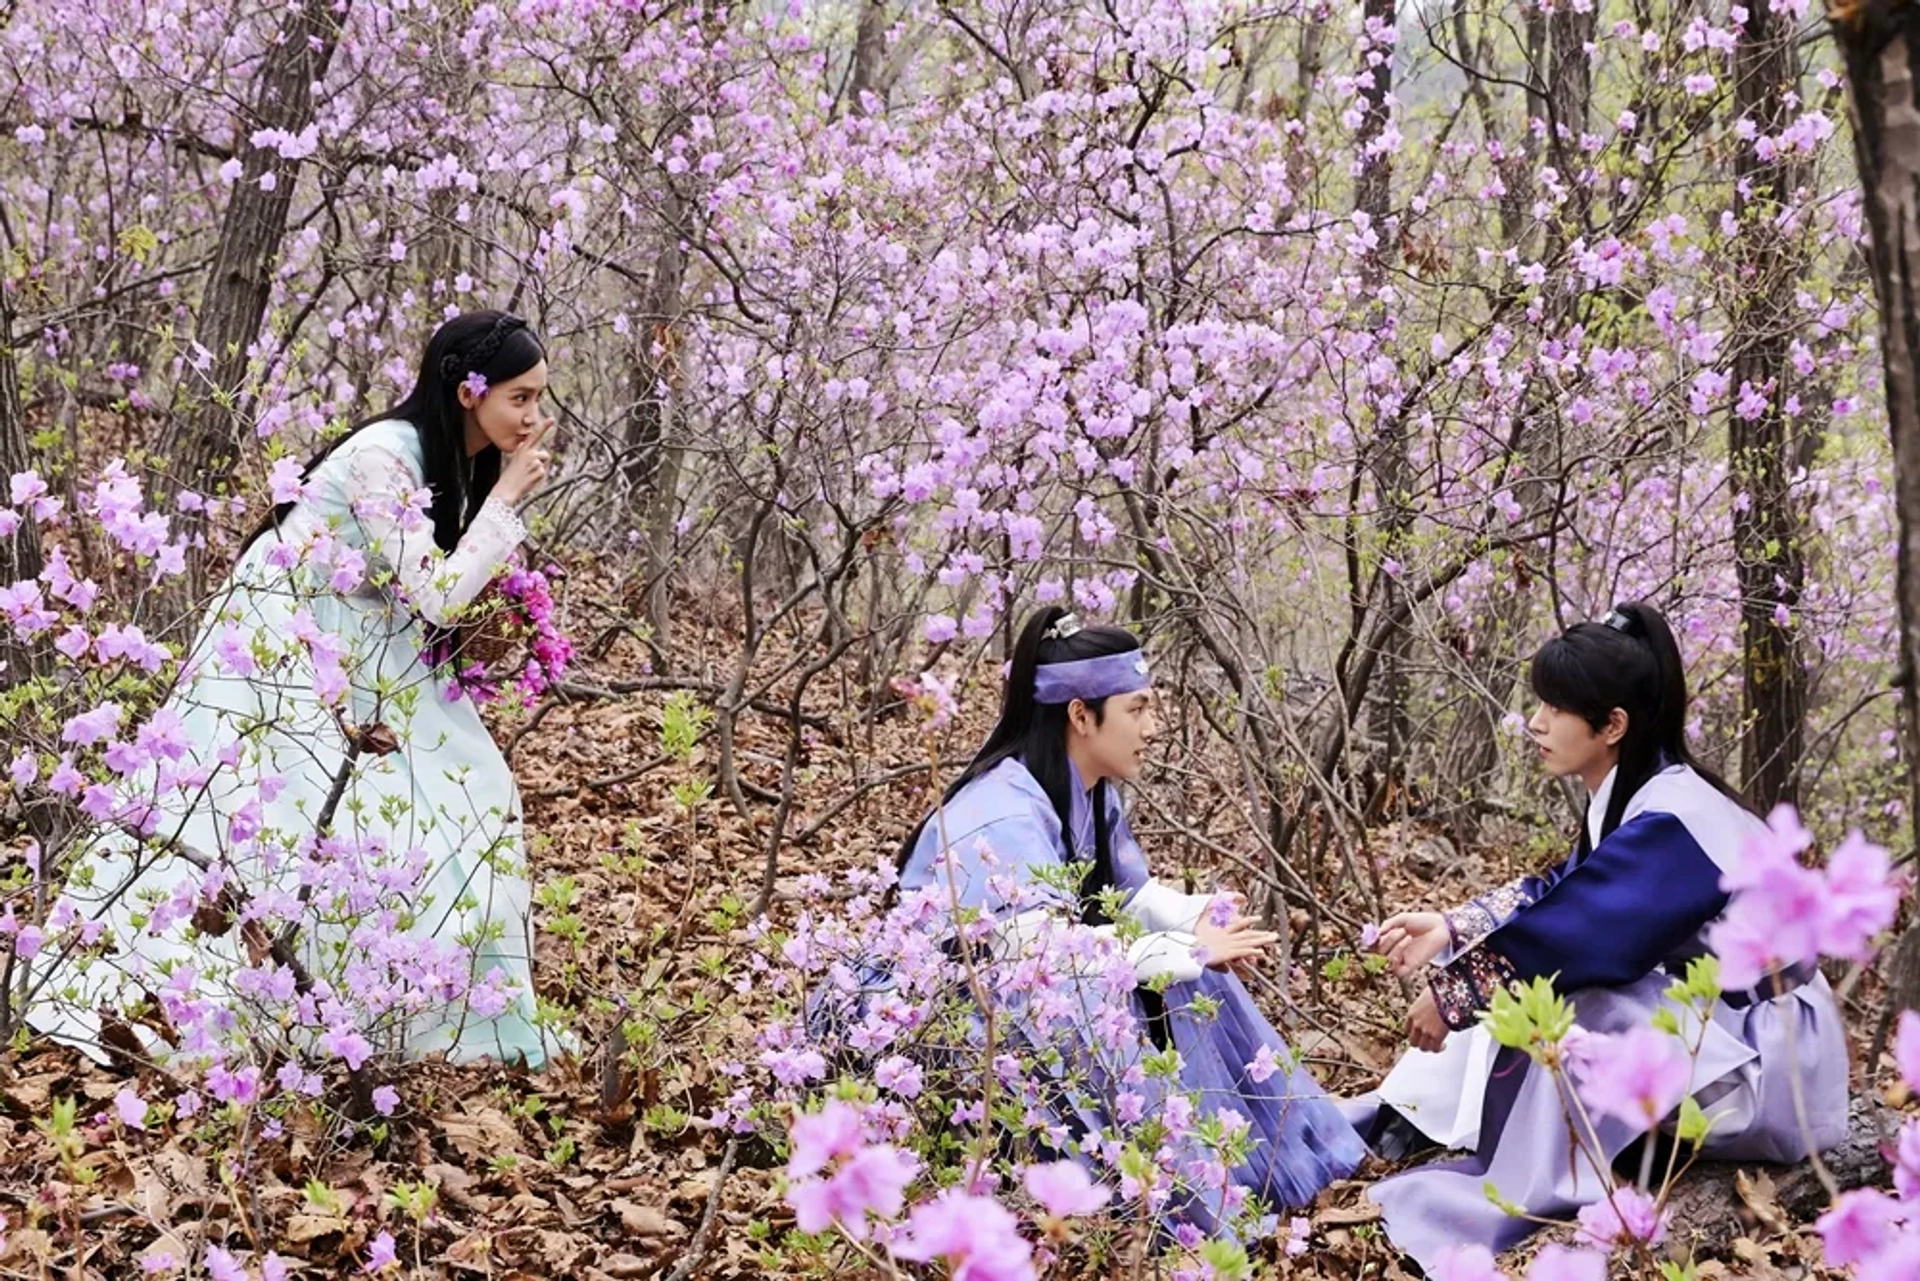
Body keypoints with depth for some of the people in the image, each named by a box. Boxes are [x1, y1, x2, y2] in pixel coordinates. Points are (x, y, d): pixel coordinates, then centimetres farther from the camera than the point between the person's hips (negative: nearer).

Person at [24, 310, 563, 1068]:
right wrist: (507, 498, -21)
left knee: (449, 791, 5)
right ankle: (125, 993, -2)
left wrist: (507, 491, -7)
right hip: (282, 643, -9)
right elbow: (440, 598, -27)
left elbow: (446, 590, 3)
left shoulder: (454, 457, 0)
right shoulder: (385, 458, -27)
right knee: (237, 811, -12)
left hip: (359, 657, 9)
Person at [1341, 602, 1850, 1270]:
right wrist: (1451, 928, -1)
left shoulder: (1669, 824, -25)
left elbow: (1577, 928, -29)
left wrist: (1450, 991, -22)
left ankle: (1531, 1193, -18)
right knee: (1523, 970, 5)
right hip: (1705, 1020, 9)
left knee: (1560, 988, -27)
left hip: (1769, 1066, -9)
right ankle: (1405, 1115, 7)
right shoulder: (1637, 797, 2)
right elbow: (1560, 892, 8)